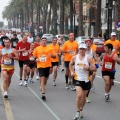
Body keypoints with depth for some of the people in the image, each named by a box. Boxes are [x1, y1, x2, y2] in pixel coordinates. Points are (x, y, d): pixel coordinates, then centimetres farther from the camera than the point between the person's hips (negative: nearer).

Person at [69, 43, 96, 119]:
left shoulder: (88, 58, -6)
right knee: (79, 95, -19)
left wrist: (88, 68, -22)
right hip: (78, 79, -1)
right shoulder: (74, 58, -1)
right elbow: (71, 64, 20)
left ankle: (81, 110, 37)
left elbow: (94, 69, -5)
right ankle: (77, 112, -7)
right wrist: (72, 71, 6)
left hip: (86, 80, 1)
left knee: (83, 97, 12)